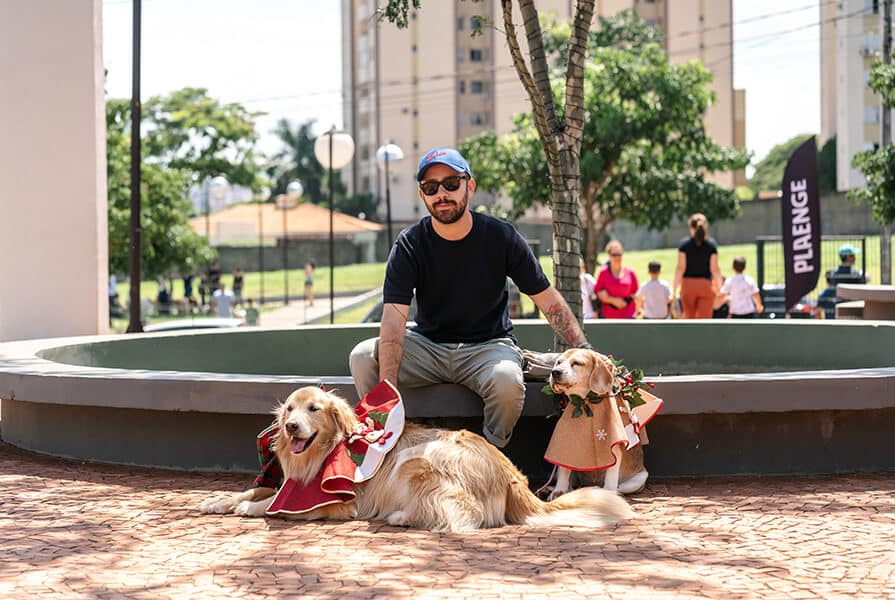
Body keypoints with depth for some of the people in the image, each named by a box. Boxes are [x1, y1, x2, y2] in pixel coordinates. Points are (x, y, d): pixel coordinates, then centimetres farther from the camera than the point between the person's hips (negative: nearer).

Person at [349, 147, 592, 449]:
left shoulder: (501, 236, -6)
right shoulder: (409, 244, -8)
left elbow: (549, 300, -2)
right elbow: (394, 317, -20)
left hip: (488, 344, -1)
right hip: (427, 345, 1)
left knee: (507, 381, -35)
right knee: (362, 357, -23)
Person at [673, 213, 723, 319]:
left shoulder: (684, 244, -2)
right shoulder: (711, 244, -2)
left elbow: (680, 268, -6)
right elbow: (714, 269, -4)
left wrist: (675, 289, -1)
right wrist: (719, 287, 7)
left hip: (688, 285, 1)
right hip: (706, 286, -1)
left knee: (689, 318, 17)